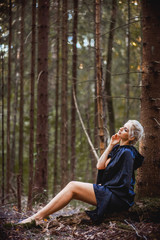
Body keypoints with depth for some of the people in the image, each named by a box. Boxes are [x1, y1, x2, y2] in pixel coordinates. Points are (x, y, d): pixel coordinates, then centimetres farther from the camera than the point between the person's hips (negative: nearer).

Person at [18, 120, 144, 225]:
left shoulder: (127, 153, -11)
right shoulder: (117, 148, 18)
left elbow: (123, 183, -13)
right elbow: (100, 166, 8)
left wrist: (102, 185, -3)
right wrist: (110, 146, 6)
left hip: (118, 197, -9)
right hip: (108, 189, 9)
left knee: (73, 186, -15)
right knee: (72, 186, 0)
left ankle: (38, 216, -17)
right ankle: (40, 215, -7)